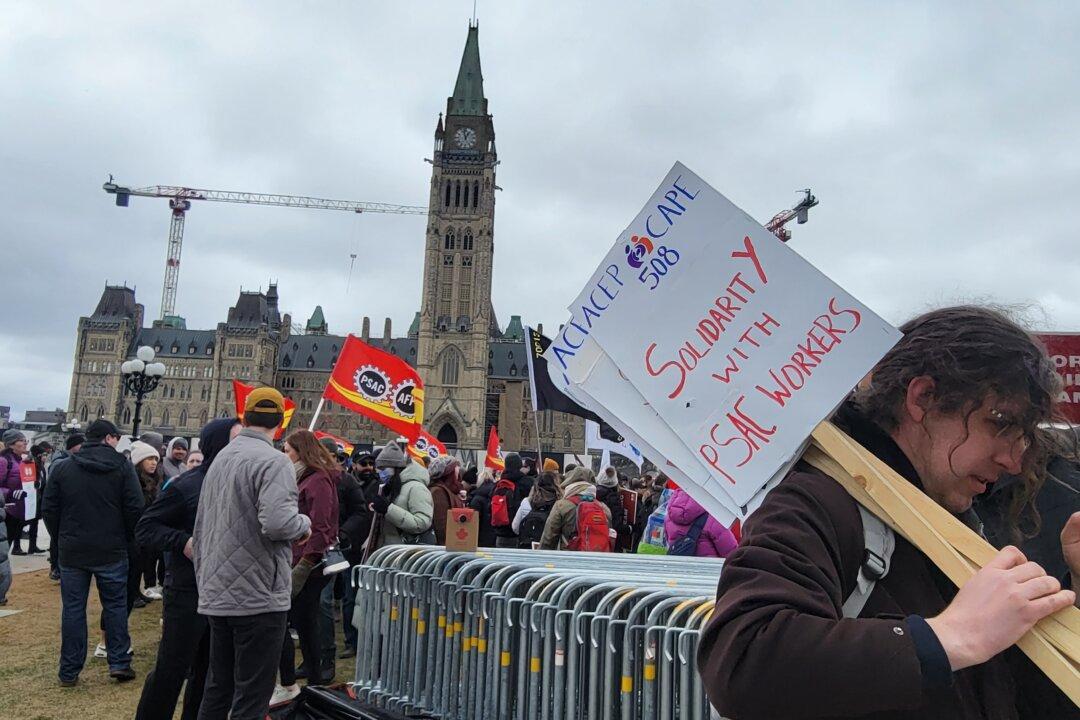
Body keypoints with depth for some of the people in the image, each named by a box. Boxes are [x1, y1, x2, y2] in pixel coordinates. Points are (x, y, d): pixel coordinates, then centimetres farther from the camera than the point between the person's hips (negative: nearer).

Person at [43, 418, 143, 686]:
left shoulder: (64, 467, 2)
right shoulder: (122, 466, -7)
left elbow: (49, 510, 4)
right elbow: (135, 508, -11)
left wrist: (61, 539, 15)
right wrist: (127, 539, 5)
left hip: (71, 551, 2)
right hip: (111, 552, -2)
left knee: (72, 609, 9)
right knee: (115, 606, 9)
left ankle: (69, 672, 15)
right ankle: (119, 662, 10)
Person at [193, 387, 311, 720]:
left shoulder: (220, 458, 12)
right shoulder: (274, 461, -14)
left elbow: (200, 531, 16)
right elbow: (276, 522, -29)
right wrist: (304, 524, -8)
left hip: (217, 596, 8)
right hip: (259, 597, -8)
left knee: (218, 687, 19)